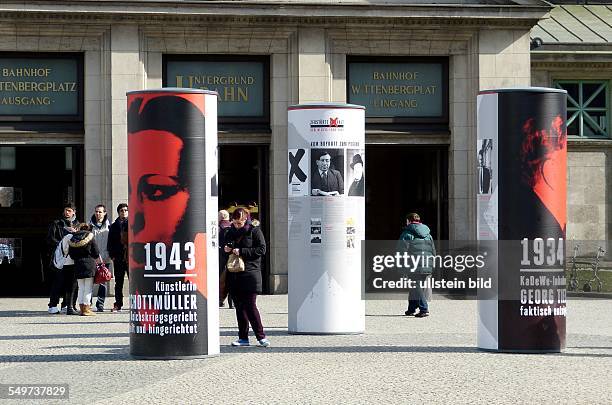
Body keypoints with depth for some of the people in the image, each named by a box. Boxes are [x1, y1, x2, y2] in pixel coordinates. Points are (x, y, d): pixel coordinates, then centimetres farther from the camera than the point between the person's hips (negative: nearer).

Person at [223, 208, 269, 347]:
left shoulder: (254, 231, -1)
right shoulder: (230, 233, 15)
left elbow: (262, 249, -9)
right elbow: (225, 249, 25)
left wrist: (241, 251, -14)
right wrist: (226, 250, 0)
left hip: (250, 274, -6)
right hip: (234, 275, 6)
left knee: (250, 306, -10)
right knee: (239, 307, 6)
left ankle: (261, 337, -6)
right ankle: (243, 338, 11)